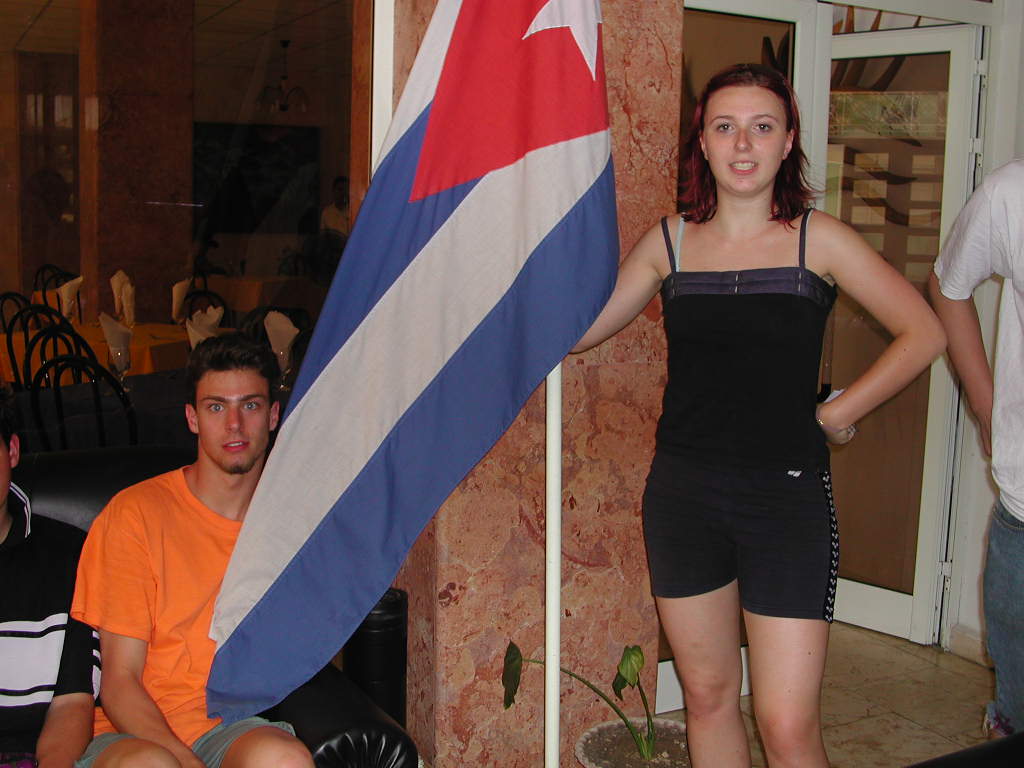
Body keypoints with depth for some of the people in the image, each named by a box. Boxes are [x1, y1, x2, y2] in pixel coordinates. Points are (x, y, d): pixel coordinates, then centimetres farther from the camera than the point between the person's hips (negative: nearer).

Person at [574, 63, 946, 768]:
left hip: (787, 495, -2)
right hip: (683, 491, 3)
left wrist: (839, 413, -1)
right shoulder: (670, 241, 5)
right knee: (707, 695, 14)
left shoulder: (817, 240, -2)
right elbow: (576, 328, 8)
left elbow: (924, 333, 2)